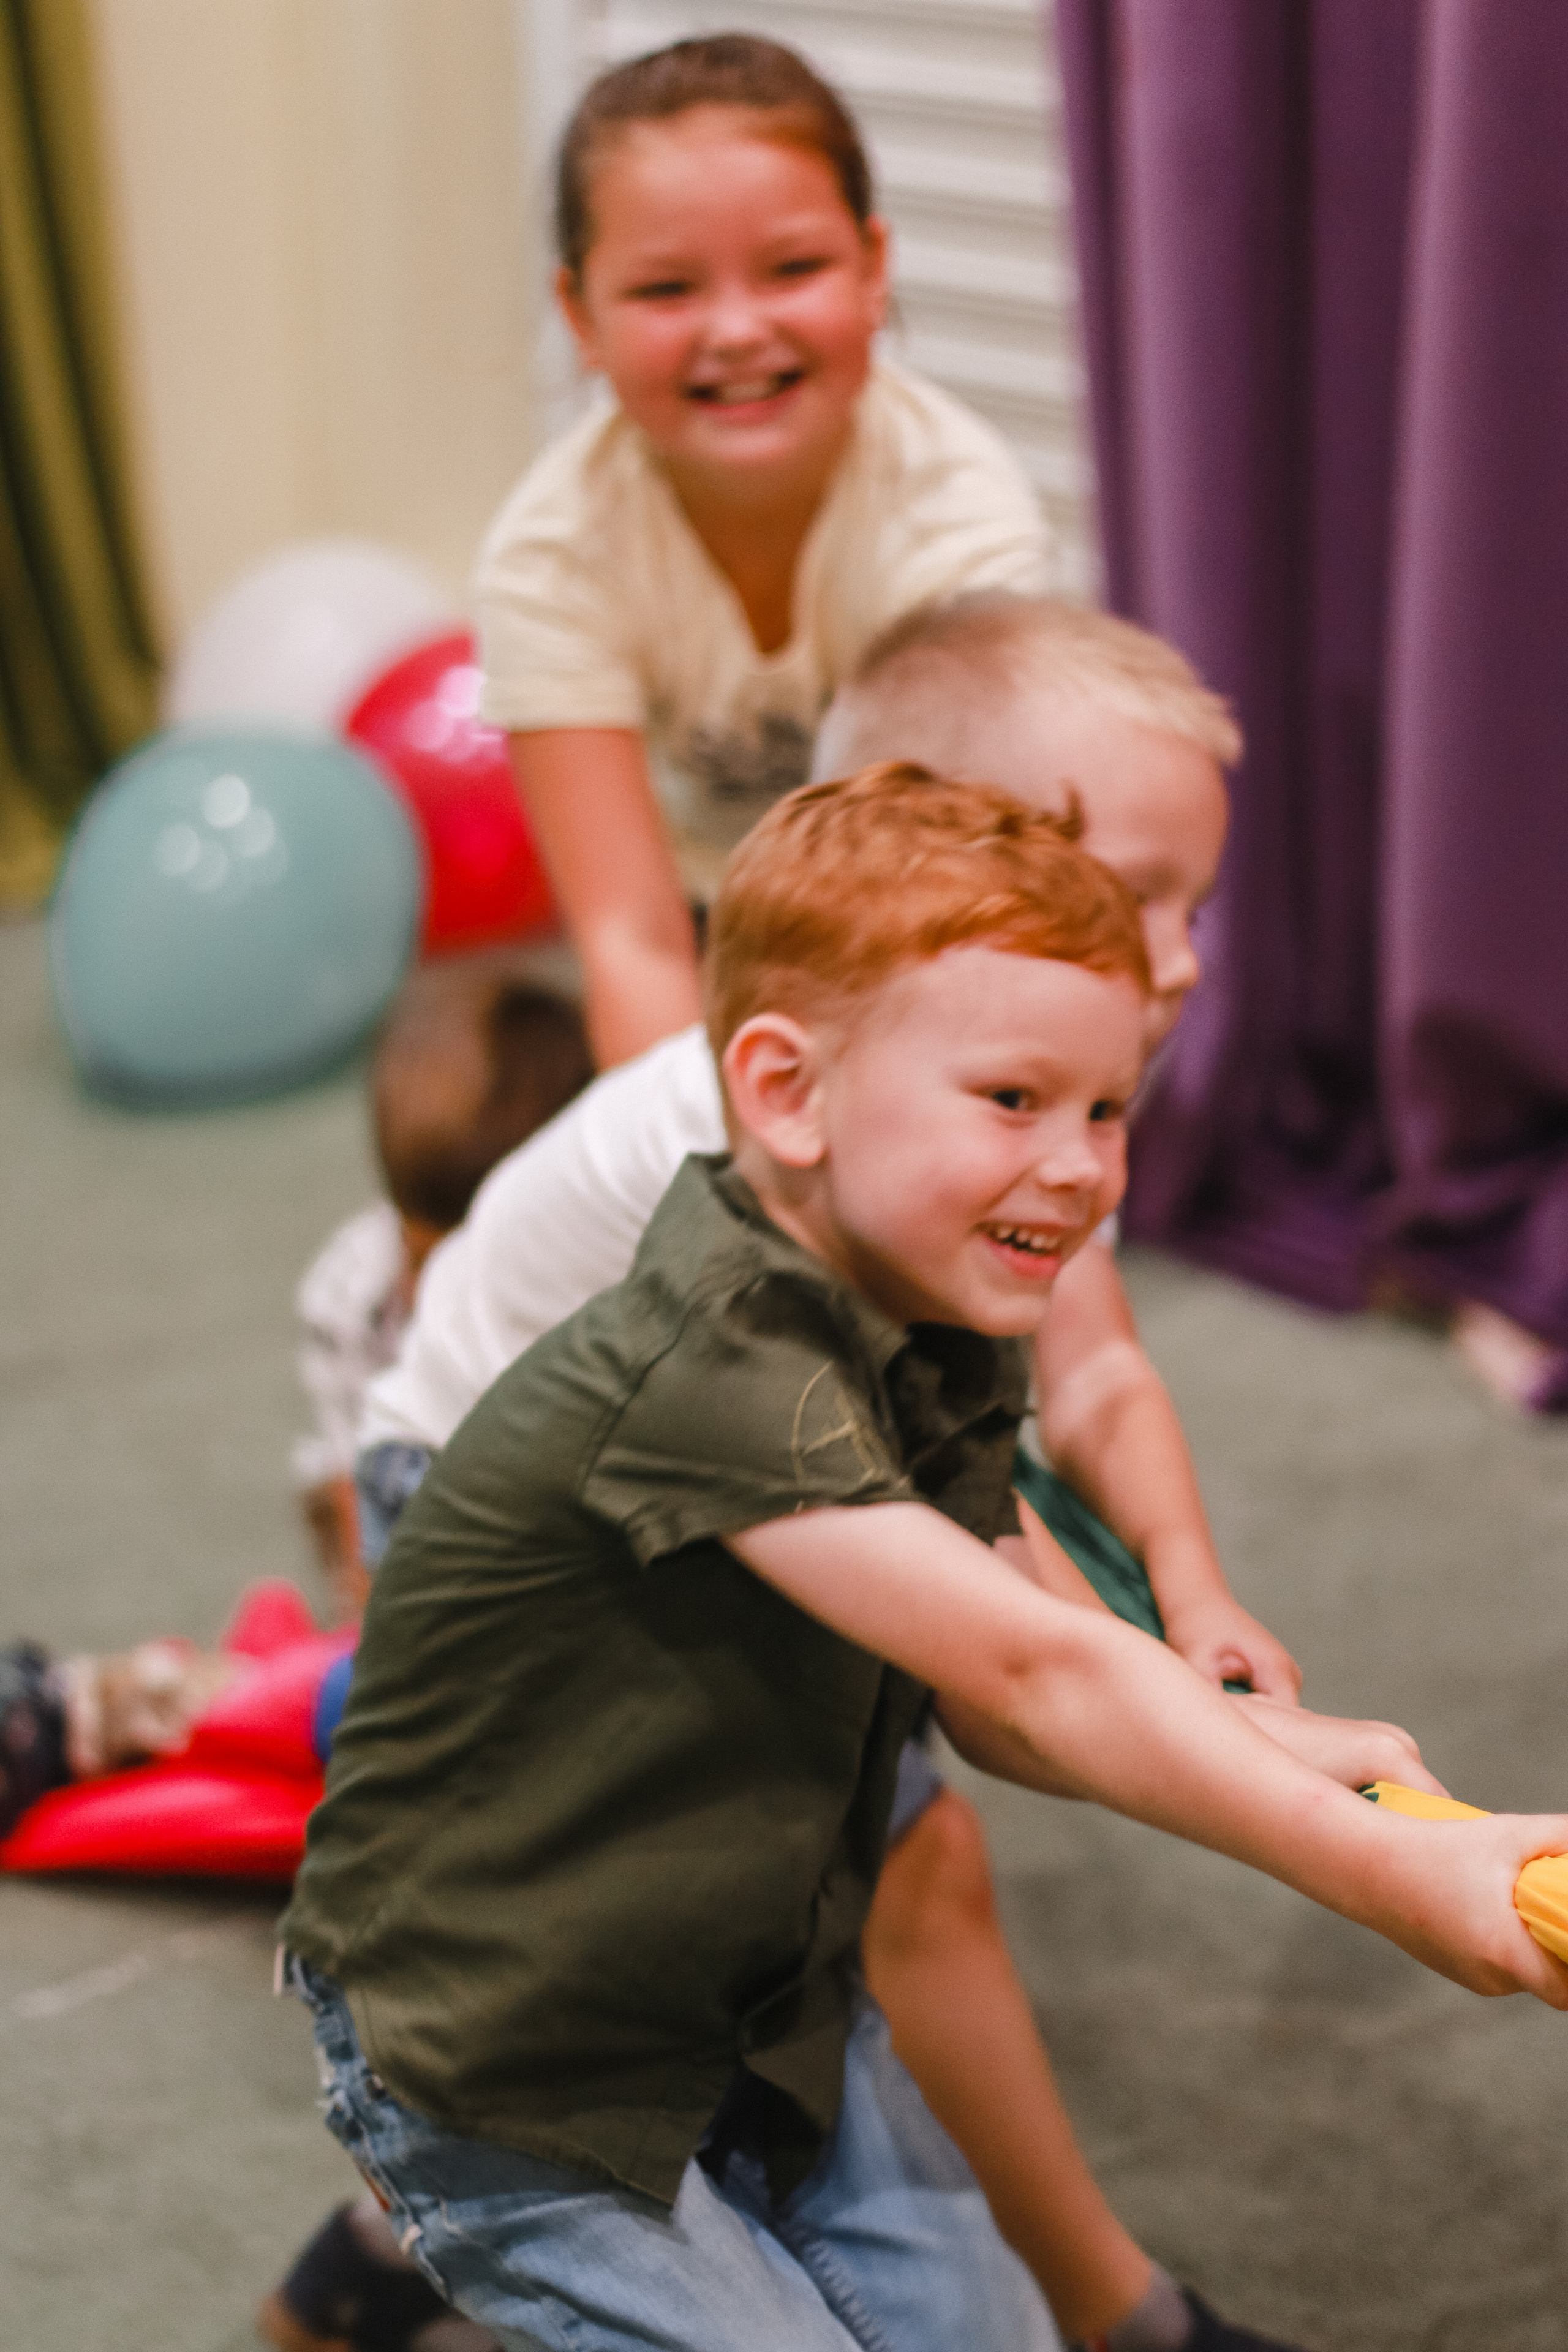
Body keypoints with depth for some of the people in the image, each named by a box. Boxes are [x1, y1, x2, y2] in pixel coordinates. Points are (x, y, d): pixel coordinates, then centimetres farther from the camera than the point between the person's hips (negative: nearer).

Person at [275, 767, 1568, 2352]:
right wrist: (1383, 1876, -36)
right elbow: (1029, 1672, -36)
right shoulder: (708, 1373, -32)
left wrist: (1309, 1756, -18)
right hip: (507, 2078, -8)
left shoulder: (938, 1356, -1)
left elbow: (994, 1718, -3)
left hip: (765, 2012, 8)